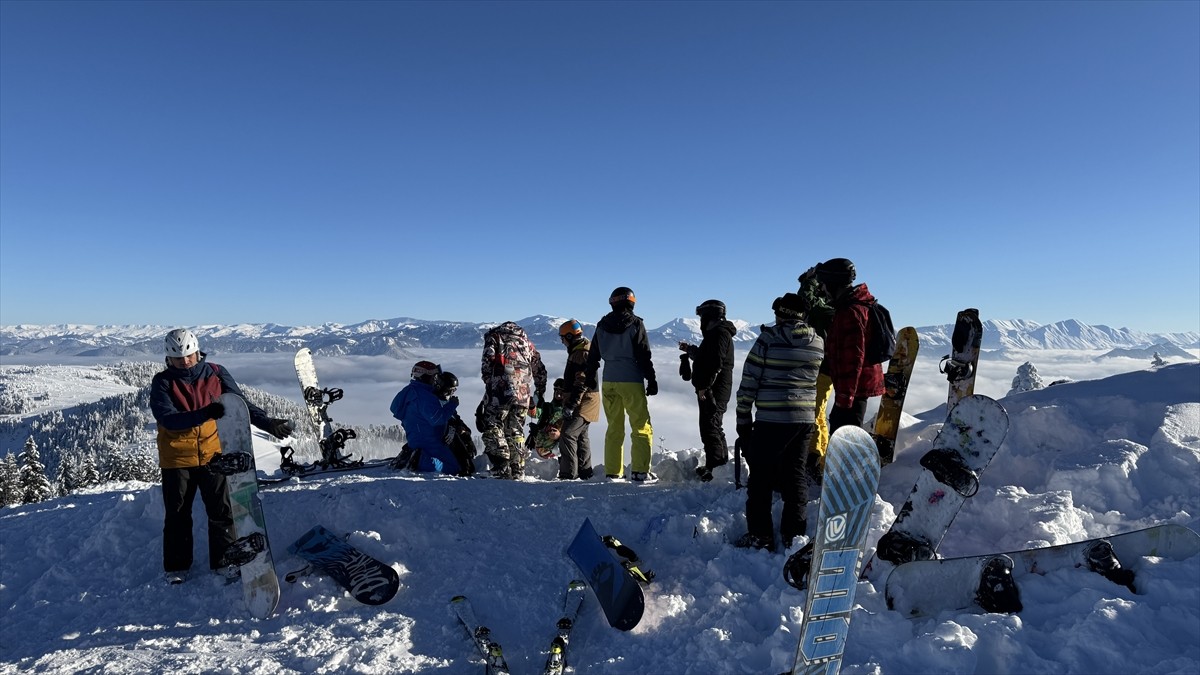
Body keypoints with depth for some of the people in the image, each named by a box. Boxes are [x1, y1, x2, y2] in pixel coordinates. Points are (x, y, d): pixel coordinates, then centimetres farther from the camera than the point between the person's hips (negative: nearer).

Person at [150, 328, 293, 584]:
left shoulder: (215, 374, -2)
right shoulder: (162, 382, -7)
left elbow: (240, 403, -2)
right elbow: (167, 418, -21)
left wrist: (267, 423, -15)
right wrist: (204, 413, -36)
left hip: (213, 454, 1)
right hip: (176, 459, -1)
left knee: (222, 511, 4)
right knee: (177, 515, 12)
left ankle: (224, 560, 16)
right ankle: (176, 566, 26)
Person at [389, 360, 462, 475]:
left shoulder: (411, 391, 14)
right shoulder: (424, 397, -19)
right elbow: (437, 418, -26)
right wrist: (452, 405, -12)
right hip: (427, 442, -11)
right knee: (453, 469, -12)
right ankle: (417, 461, -18)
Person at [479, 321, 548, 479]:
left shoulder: (494, 335, 16)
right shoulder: (526, 340, 27)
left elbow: (488, 360, -4)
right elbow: (540, 371, 24)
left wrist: (489, 383, 7)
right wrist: (537, 400, 28)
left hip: (501, 390, -4)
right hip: (523, 394, 4)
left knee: (492, 428, 1)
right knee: (516, 431, 14)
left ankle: (502, 467, -13)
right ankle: (517, 472, 13)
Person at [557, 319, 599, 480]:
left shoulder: (582, 354, -17)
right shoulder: (577, 352, 18)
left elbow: (582, 383, -24)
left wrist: (571, 404, -26)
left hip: (583, 404, -11)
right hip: (582, 403, 11)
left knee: (567, 435, -16)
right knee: (581, 436, 18)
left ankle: (569, 474, -15)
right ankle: (584, 473, 29)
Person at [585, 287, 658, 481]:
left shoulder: (602, 326, 8)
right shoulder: (635, 324, -5)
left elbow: (593, 355, 13)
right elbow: (644, 356, -7)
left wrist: (590, 378, 24)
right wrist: (651, 380, -2)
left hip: (609, 382, 5)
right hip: (632, 382, -5)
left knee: (614, 428, 12)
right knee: (642, 428, 2)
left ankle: (612, 472, 13)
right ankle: (639, 471, -5)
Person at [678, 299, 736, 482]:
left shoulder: (719, 333, -14)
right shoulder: (716, 333, 21)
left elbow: (715, 364, -23)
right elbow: (705, 357, 31)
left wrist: (704, 386, -23)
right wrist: (689, 349, 34)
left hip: (713, 390, -11)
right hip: (711, 390, 11)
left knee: (710, 426, -10)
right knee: (713, 426, 18)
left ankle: (713, 466, -9)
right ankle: (722, 463, 27)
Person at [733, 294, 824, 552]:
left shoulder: (768, 338, -9)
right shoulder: (819, 343, 6)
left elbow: (748, 382, -8)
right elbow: (822, 384, 13)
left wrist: (743, 419, -1)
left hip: (770, 420, -5)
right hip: (805, 421, 5)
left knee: (760, 476, 5)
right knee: (796, 475, 14)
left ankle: (760, 535, 8)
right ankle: (795, 533, 19)